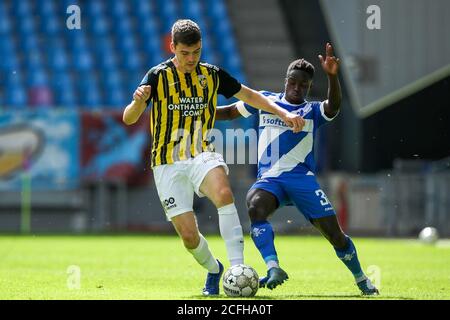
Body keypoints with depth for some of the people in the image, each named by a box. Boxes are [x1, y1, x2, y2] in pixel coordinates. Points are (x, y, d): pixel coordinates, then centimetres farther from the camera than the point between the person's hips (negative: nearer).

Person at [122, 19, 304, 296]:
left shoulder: (212, 74, 4)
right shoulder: (159, 76, -6)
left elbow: (249, 95, 17)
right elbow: (128, 119, -11)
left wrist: (284, 114, 7)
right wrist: (138, 101, -34)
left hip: (202, 155, 1)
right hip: (168, 164, -1)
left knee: (224, 192, -33)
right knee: (189, 235, -7)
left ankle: (237, 267, -33)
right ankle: (213, 269, 26)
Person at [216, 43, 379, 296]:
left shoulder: (313, 111, 5)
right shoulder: (266, 100, 13)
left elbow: (333, 107, -17)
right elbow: (231, 112, 24)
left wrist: (332, 76, -34)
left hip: (302, 177, -1)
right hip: (269, 178, 1)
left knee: (334, 232, -5)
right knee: (255, 208, -33)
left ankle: (362, 280, 17)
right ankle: (274, 269, -39)